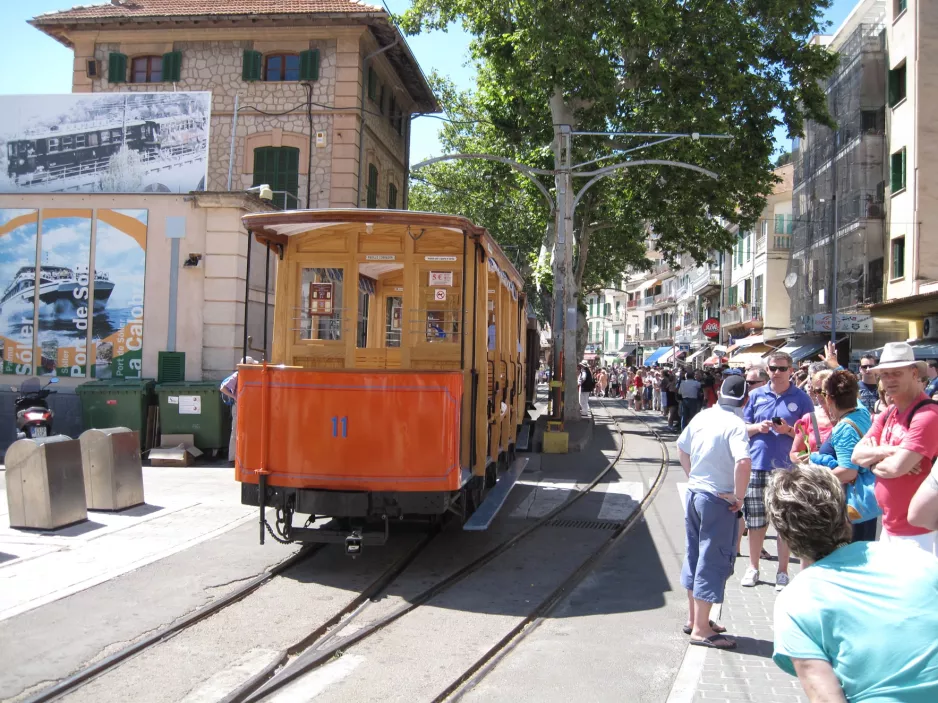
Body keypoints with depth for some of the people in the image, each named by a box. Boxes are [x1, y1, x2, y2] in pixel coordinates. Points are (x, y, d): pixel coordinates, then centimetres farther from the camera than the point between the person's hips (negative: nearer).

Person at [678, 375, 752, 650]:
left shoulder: (702, 417, 4)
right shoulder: (736, 425, -17)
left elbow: (682, 448, 17)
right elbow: (743, 462, -32)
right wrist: (738, 497, -20)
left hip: (694, 493, 7)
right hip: (718, 500, -7)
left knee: (695, 556, 18)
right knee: (714, 562, 2)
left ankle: (694, 618, 31)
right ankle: (700, 629, 8)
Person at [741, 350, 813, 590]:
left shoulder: (801, 398, 1)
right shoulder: (756, 395, 8)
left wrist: (789, 430, -15)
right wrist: (758, 427, -9)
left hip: (786, 468, -2)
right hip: (757, 465, 2)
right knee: (755, 521, 9)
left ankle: (782, 571, 16)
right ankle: (753, 567, 23)